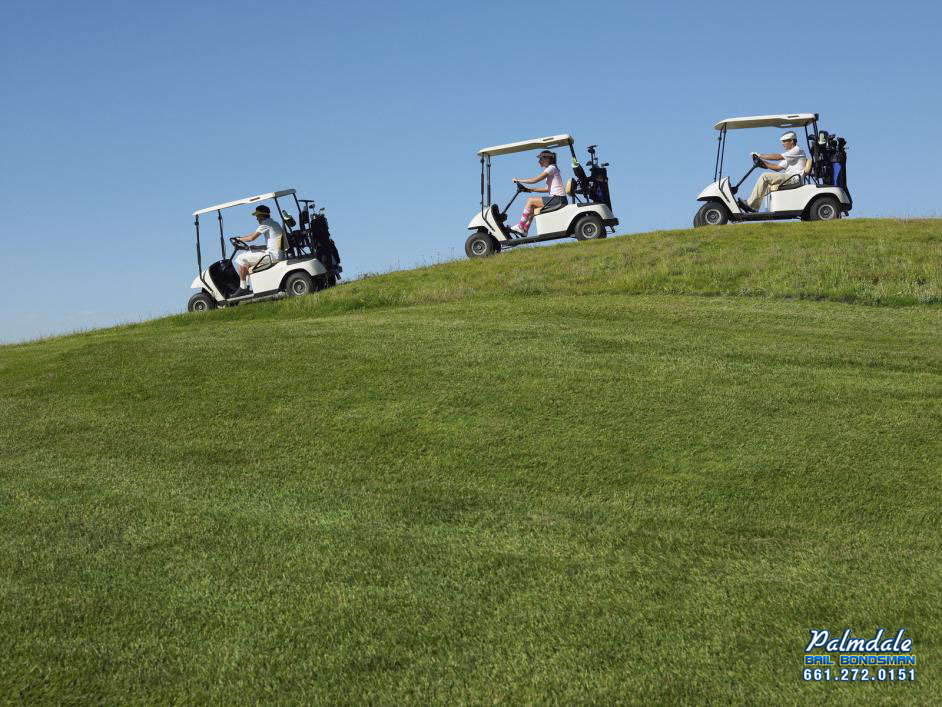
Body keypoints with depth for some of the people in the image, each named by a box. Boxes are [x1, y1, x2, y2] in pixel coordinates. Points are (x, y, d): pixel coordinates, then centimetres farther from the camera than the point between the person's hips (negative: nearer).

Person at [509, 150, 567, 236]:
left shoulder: (551, 168, -7)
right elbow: (548, 189, 20)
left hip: (558, 199, -10)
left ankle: (520, 227, -5)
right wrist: (531, 189, 16)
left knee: (530, 200, -9)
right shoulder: (551, 169, 23)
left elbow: (535, 180, -13)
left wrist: (518, 180, -3)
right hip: (557, 200, 10)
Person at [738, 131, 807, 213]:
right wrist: (763, 162, 9)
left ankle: (750, 205, -20)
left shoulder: (797, 150, -4)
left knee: (764, 176, -19)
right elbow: (778, 167, 20)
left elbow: (778, 156, -14)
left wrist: (760, 156, -8)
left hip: (793, 178, -11)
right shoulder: (790, 154, 27)